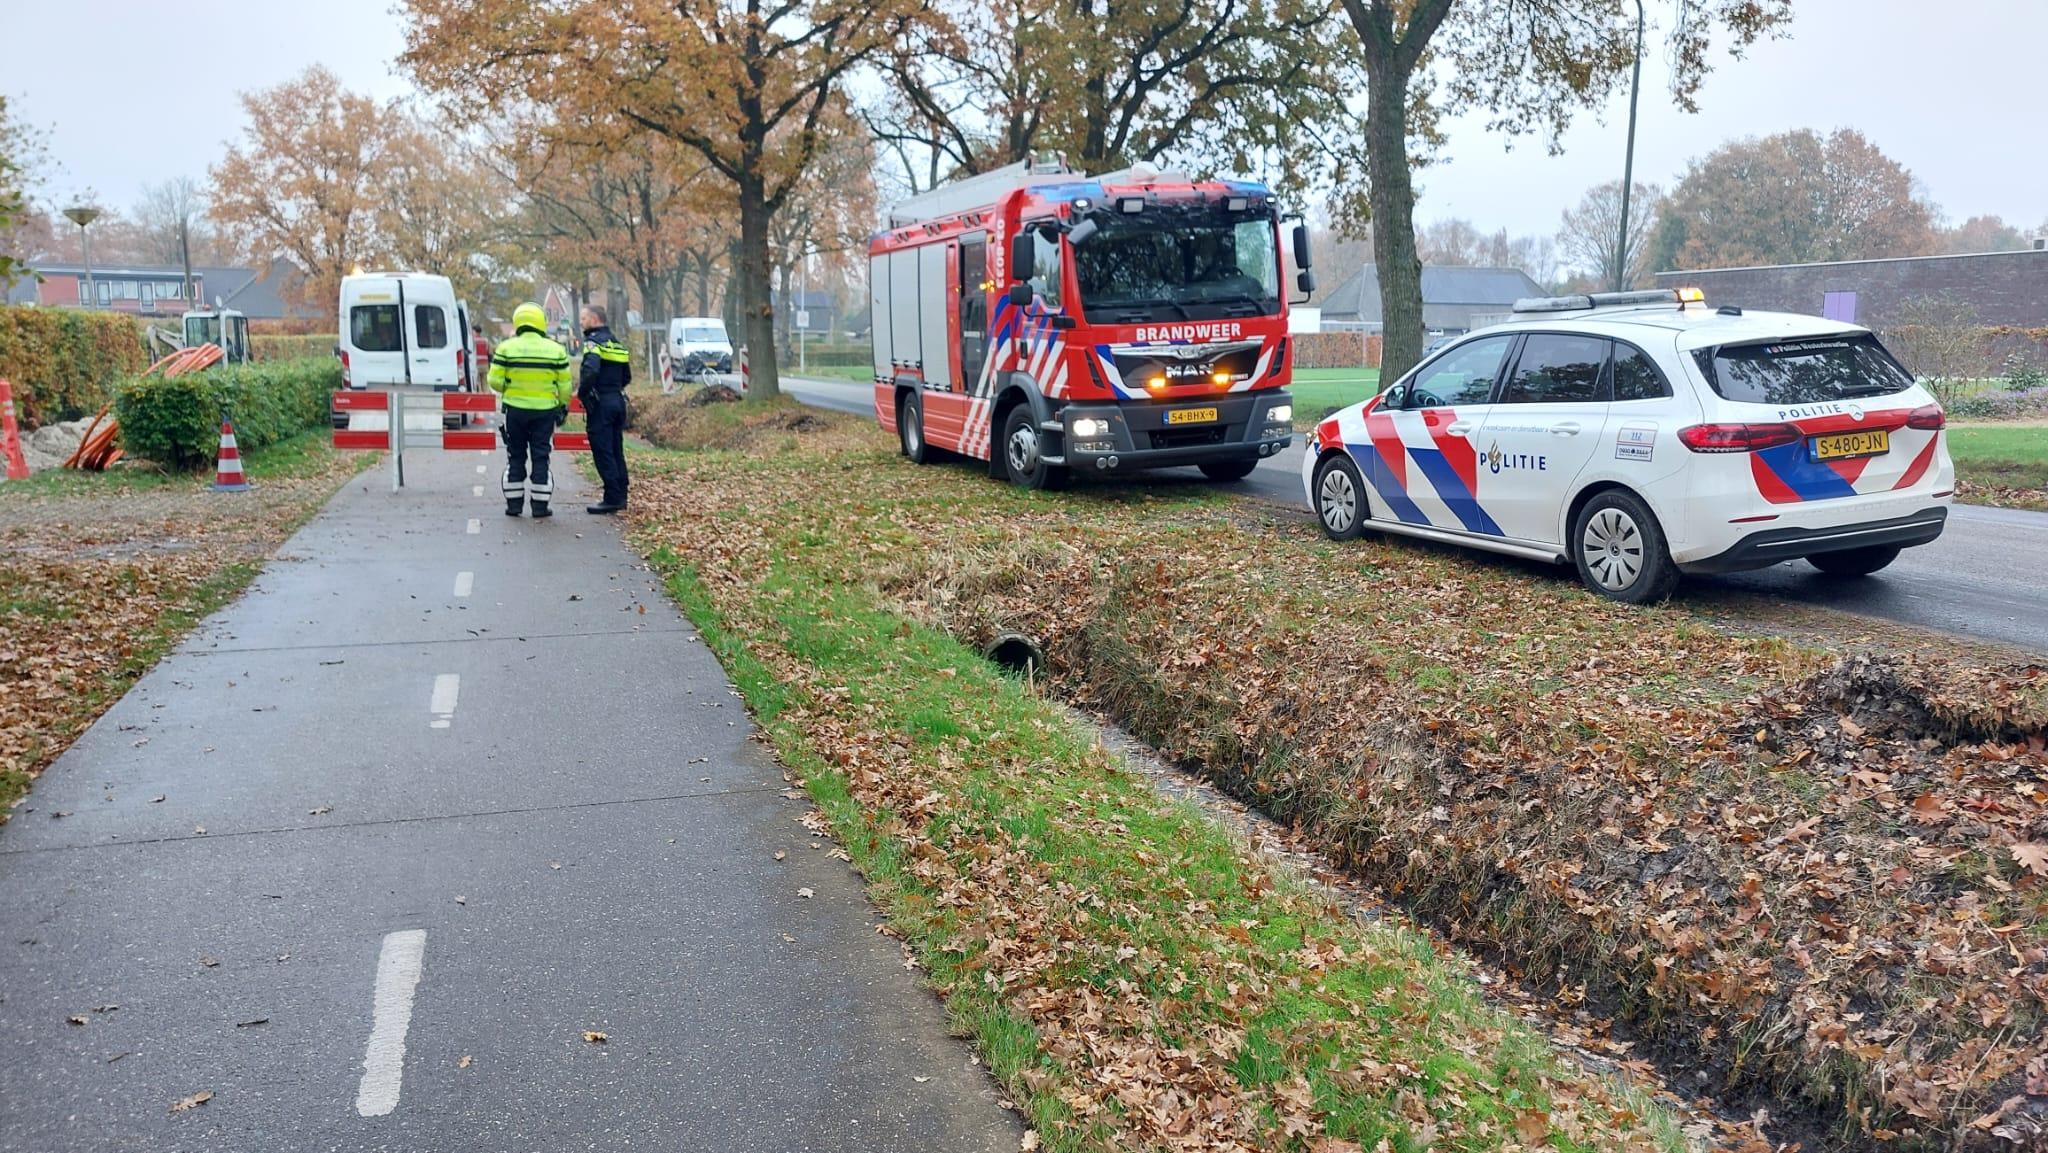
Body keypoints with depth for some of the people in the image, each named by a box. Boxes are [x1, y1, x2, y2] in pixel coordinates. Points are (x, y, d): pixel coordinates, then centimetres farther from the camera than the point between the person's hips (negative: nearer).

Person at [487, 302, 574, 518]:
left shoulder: (505, 348, -5)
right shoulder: (556, 350, -3)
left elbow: (495, 382, -5)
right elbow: (564, 385, 1)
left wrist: (507, 390, 15)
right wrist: (563, 407, 15)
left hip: (515, 409, 0)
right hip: (545, 411, 0)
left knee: (515, 456, 12)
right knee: (541, 457, 6)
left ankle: (513, 503, 14)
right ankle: (540, 506, 6)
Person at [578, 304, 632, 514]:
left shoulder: (594, 342, -11)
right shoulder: (617, 344, 16)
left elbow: (591, 371, -27)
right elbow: (627, 377, 20)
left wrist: (581, 391, -14)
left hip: (600, 404, -8)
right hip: (618, 401, 8)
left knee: (602, 453, -5)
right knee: (617, 451, 12)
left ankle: (612, 498, -7)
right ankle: (621, 496, 16)